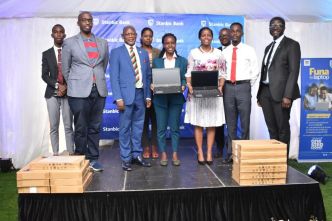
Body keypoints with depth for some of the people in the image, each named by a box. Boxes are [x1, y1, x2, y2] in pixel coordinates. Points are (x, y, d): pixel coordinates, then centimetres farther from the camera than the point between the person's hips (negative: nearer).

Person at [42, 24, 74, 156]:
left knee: (68, 126, 0)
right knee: (53, 127, 3)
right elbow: (44, 75, 3)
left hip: (68, 93, -1)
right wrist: (57, 85, -13)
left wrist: (66, 86, -11)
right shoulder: (46, 54, 10)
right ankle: (55, 154, 9)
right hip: (52, 94, 1)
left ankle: (71, 153, 4)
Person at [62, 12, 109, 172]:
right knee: (81, 128, 2)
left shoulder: (103, 43, 12)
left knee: (95, 127, 7)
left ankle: (93, 159, 16)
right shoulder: (69, 43, 4)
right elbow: (65, 68, 8)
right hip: (79, 92, -3)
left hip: (99, 90, 3)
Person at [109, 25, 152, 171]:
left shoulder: (143, 53, 13)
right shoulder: (116, 52, 0)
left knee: (138, 126, 10)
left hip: (140, 93, 4)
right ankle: (126, 158, 11)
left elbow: (148, 76, 14)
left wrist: (148, 96, 8)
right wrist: (118, 98, -14)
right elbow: (114, 77, -6)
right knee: (125, 127, 1)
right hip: (126, 94, -4)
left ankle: (137, 155, 22)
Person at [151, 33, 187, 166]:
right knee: (161, 127, 3)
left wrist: (183, 86, -17)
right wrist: (152, 85, -15)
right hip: (160, 98, 0)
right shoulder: (156, 61, 8)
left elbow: (185, 79, 3)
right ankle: (163, 154, 13)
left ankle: (175, 154, 14)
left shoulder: (182, 61, 9)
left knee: (175, 127, 5)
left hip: (176, 98, 0)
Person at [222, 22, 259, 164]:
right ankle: (231, 153, 15)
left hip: (243, 87, -2)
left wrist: (247, 87, 2)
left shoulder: (249, 50, 3)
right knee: (230, 123, 7)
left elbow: (255, 71, 4)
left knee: (245, 123, 1)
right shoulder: (224, 52, 8)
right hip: (228, 88, 2)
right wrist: (223, 86, 3)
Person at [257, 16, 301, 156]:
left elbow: (294, 71, -10)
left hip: (280, 92, -6)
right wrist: (260, 94, 13)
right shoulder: (268, 47, 20)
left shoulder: (292, 45, -1)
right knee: (271, 128, 10)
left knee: (282, 128, 0)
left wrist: (287, 95, -18)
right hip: (266, 92, 6)